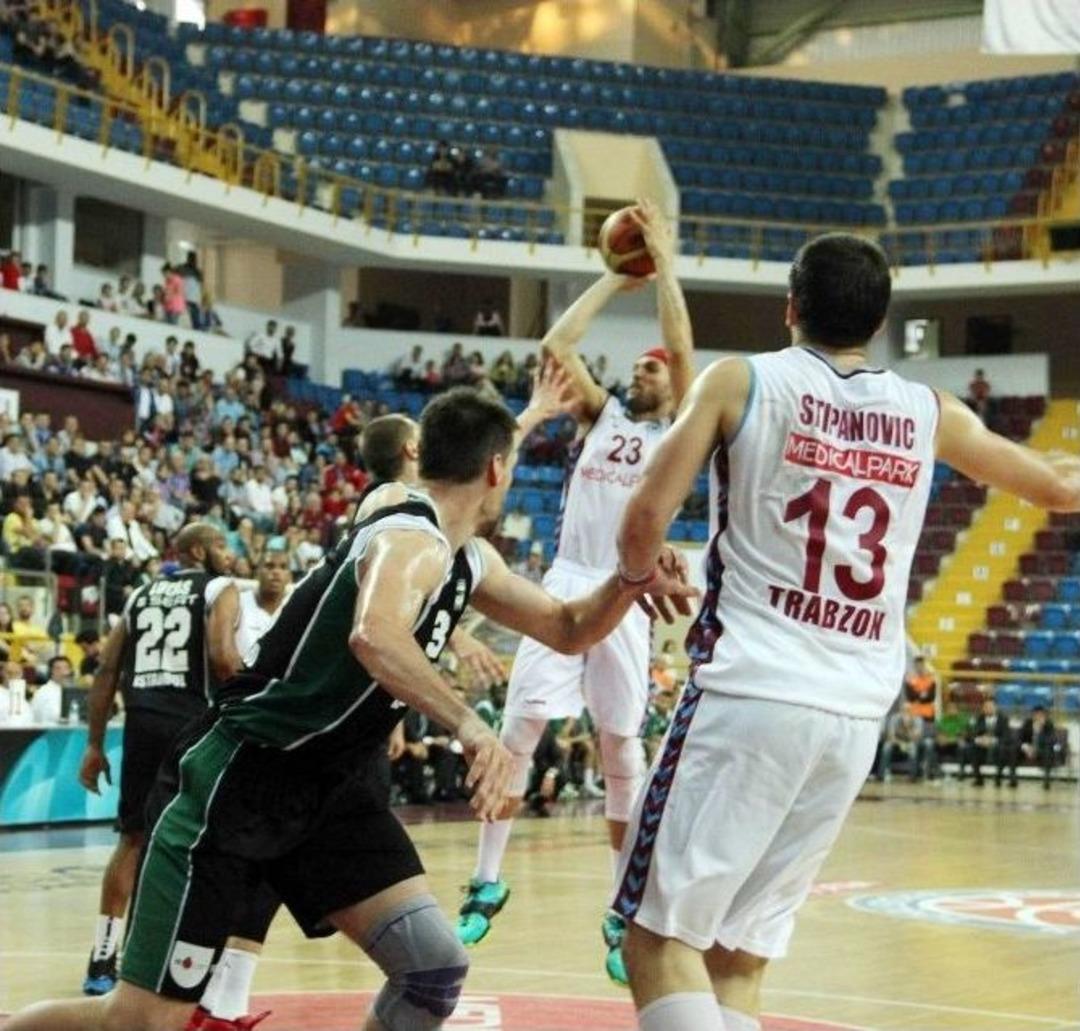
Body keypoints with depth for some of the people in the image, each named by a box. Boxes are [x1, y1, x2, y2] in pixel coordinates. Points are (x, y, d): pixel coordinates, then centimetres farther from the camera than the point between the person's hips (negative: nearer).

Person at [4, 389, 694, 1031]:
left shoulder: (468, 559, 9)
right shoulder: (412, 541, -20)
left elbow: (567, 630, 20)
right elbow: (373, 635, -42)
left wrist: (626, 585, 1)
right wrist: (468, 723, -49)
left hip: (323, 790, 9)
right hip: (234, 780, -9)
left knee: (436, 967, -4)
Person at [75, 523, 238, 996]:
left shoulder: (141, 594, 21)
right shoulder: (217, 588, 3)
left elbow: (107, 670, 14)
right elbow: (221, 657, -14)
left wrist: (95, 744, 15)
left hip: (141, 722, 5)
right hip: (190, 720, -5)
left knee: (133, 839, 13)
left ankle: (102, 960, 11)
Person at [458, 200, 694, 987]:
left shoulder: (676, 430, 8)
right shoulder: (600, 413, 17)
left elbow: (684, 348, -6)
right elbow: (556, 344, 5)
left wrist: (666, 264, -1)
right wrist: (615, 278, 10)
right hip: (566, 583, 3)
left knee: (622, 748, -1)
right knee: (520, 725, -5)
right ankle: (489, 884, 5)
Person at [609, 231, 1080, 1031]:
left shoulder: (741, 382, 2)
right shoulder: (930, 414, 12)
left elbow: (647, 519, -4)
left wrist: (642, 579, 18)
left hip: (750, 692, -4)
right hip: (858, 717, 4)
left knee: (661, 937, 1)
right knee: (740, 959, 13)